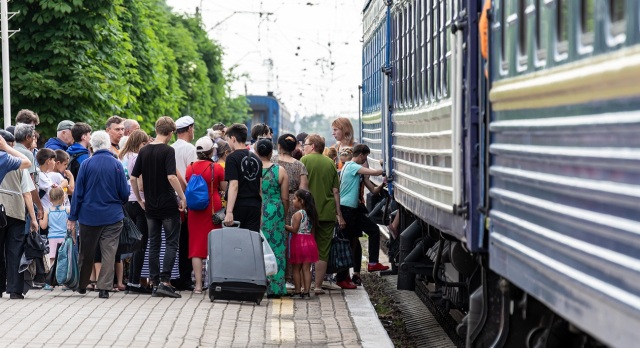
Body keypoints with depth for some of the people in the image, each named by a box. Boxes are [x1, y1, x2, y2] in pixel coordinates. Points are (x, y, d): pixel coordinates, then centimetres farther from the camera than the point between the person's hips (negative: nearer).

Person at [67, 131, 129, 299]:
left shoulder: (86, 164, -6)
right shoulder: (116, 165, -7)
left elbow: (78, 192, -3)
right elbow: (125, 193, -4)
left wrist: (72, 217, 3)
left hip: (89, 216, 1)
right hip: (113, 216, -1)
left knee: (87, 253, 14)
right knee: (109, 252, 1)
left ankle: (82, 285, 26)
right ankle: (104, 288, -5)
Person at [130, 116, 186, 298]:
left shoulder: (144, 151, 6)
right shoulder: (168, 150, -11)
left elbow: (133, 177, 6)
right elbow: (171, 176, -22)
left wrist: (139, 199, 16)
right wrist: (182, 197, -12)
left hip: (151, 206, 5)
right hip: (168, 205, -5)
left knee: (153, 244, 10)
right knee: (171, 243, 0)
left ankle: (155, 283, 10)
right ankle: (165, 282, -10)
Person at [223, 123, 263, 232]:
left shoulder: (232, 158, -7)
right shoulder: (256, 159, 12)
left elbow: (234, 186, -16)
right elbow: (261, 187, 13)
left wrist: (229, 212, -19)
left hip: (239, 206, -5)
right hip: (255, 205, 5)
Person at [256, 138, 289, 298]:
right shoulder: (280, 171, -2)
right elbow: (285, 198, 1)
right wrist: (284, 214, 15)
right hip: (275, 213, 0)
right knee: (275, 247, 5)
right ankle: (274, 288, 5)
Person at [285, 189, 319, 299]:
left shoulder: (298, 214, -12)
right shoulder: (311, 214, 10)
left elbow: (294, 229, -18)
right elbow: (313, 231, 13)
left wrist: (284, 226, -8)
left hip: (298, 241, -6)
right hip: (309, 241, 6)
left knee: (296, 268, 3)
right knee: (306, 268, 5)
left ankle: (297, 291, 4)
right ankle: (306, 291, 3)